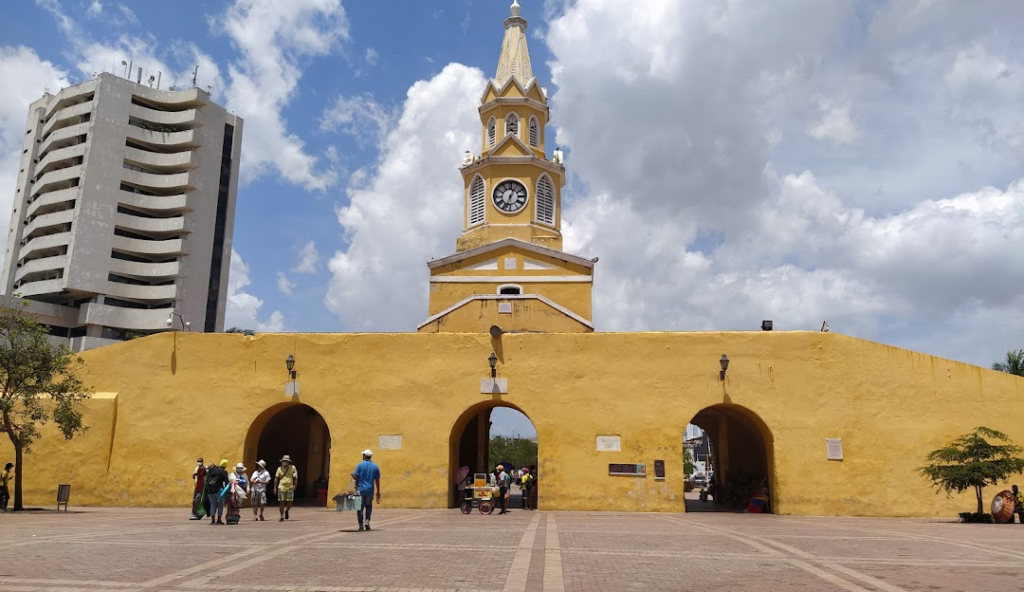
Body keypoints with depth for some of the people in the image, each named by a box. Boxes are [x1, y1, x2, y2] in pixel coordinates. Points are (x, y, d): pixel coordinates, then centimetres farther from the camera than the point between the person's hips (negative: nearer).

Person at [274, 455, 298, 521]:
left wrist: (295, 485, -5)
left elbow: (296, 477, 7)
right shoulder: (280, 468, 7)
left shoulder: (293, 467, 4)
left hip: (290, 488, 0)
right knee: (281, 503, -1)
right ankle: (282, 517, 10)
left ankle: (286, 511, 30)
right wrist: (275, 487, 5)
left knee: (290, 503, -1)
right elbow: (276, 478, 10)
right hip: (281, 488, 0)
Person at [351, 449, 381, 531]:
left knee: (360, 507, 6)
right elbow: (377, 480, 5)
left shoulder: (360, 465, -7)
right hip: (370, 490, 3)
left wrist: (352, 474, 14)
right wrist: (378, 492, 10)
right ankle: (367, 521, 4)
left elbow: (355, 477, -10)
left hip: (360, 490, -3)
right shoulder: (375, 466, 3)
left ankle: (361, 525, 5)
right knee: (369, 506, 20)